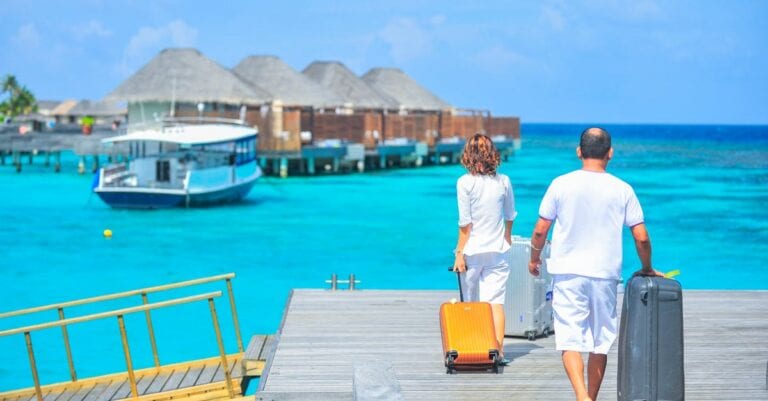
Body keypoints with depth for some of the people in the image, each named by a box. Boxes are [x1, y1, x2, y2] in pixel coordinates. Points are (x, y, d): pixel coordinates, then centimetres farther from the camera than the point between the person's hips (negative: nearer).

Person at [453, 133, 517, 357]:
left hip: (473, 250, -2)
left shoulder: (465, 183, -9)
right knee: (496, 302, 1)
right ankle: (498, 350, -6)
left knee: (471, 303, 10)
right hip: (498, 250, 2)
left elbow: (465, 222, -11)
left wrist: (459, 252, -7)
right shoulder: (503, 181, 2)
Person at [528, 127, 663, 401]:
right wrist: (647, 269, 16)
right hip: (605, 275, 1)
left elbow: (540, 230, -1)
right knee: (600, 343, 12)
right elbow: (641, 237, -1)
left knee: (570, 340, -2)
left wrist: (534, 258, 17)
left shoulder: (561, 184, -3)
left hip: (568, 273, -1)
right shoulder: (622, 190, -1)